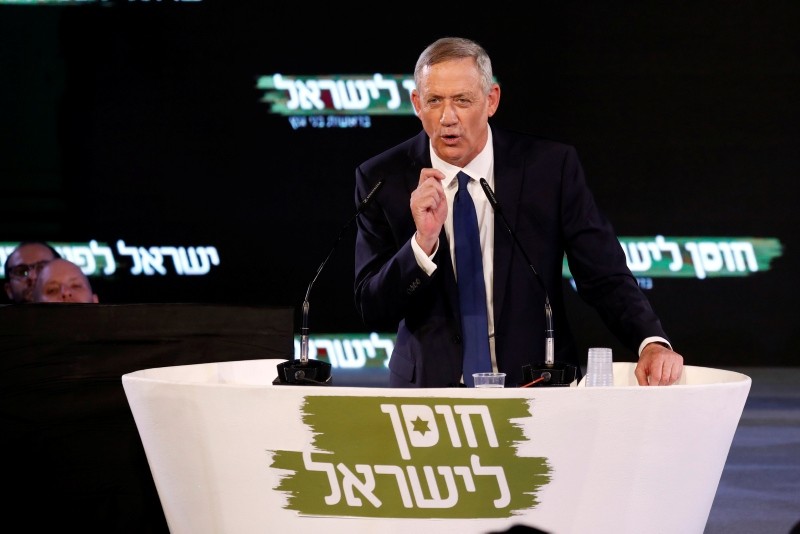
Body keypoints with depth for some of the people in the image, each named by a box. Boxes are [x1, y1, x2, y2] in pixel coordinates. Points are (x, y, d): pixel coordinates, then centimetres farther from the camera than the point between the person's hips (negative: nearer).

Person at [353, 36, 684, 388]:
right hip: (430, 388, 0)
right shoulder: (382, 180, 1)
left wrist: (652, 342, -16)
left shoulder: (551, 166, 0)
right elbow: (371, 310, -1)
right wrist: (423, 241, -17)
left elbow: (605, 276, 1)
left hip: (538, 388, 0)